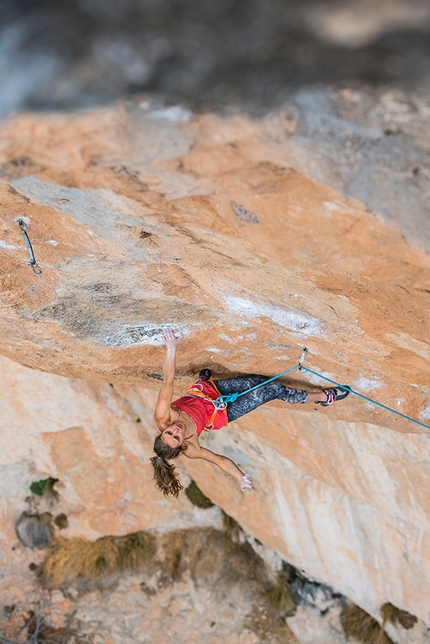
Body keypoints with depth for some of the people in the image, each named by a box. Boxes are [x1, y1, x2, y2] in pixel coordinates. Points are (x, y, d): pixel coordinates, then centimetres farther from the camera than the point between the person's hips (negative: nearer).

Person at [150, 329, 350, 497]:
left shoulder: (163, 418, -30)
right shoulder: (189, 449, -31)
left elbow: (167, 382, -40)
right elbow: (219, 459, -21)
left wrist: (171, 348, -50)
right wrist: (241, 478, -30)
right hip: (223, 414, -3)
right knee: (274, 389, -7)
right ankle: (323, 397, 15)